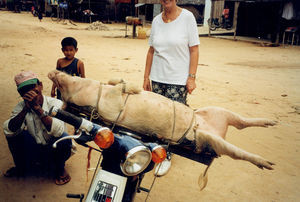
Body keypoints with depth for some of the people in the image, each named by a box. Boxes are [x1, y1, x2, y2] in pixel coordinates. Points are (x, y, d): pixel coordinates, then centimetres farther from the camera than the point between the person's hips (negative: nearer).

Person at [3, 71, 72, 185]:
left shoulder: (55, 104, -20)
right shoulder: (21, 107, -9)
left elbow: (58, 131, -36)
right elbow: (8, 131, -23)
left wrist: (37, 107, -40)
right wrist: (26, 109, -35)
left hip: (53, 150, -3)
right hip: (34, 149, 4)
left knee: (64, 138, -34)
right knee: (13, 134, -16)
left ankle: (60, 169, -3)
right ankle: (20, 168, 9)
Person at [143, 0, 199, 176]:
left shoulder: (187, 17, -3)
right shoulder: (156, 20, 10)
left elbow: (194, 50, -4)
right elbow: (151, 50, 14)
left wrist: (192, 77, -10)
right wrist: (146, 76, 12)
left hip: (178, 80, -4)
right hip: (157, 78, 4)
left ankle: (167, 156, 10)